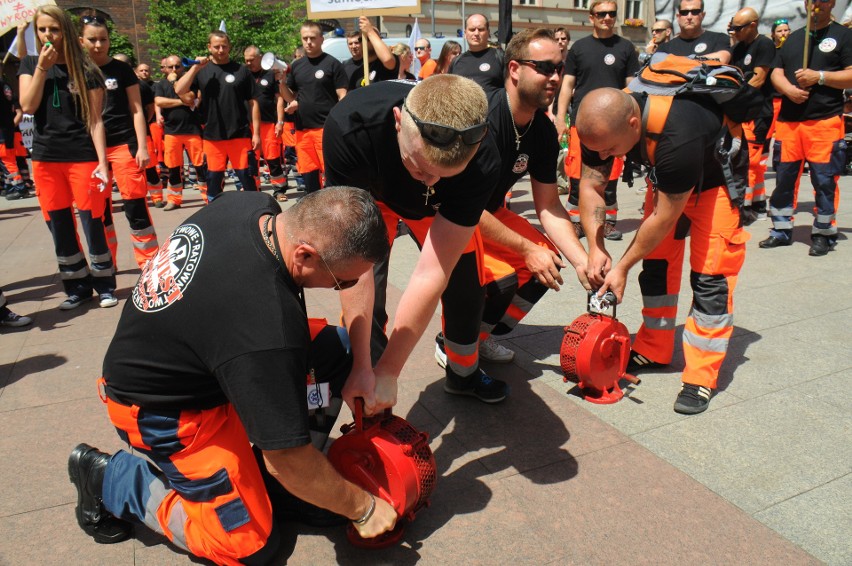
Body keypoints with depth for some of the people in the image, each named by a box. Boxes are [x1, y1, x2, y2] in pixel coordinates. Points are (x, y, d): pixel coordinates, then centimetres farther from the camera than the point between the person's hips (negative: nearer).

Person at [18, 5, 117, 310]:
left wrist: (102, 163, -11)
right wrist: (42, 67, -9)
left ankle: (104, 285, 14)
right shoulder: (30, 64, 9)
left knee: (92, 224, -2)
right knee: (59, 228, 7)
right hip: (45, 159, 4)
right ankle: (77, 287, 20)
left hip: (82, 157, -3)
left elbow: (95, 120, -4)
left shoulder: (86, 70, 0)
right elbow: (28, 106, -3)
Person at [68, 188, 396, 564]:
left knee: (335, 347, -3)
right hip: (160, 406, -8)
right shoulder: (266, 328, -40)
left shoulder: (255, 205, -16)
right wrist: (362, 508, -14)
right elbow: (287, 457, -29)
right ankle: (107, 476, 9)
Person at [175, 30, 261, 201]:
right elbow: (179, 91, -3)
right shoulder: (201, 70, 7)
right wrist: (195, 68, -10)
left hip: (240, 134, -2)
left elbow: (252, 103, 2)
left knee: (246, 175, 1)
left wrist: (256, 132, -3)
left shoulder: (241, 70, 3)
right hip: (212, 135, 2)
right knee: (214, 177, 8)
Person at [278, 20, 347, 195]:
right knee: (308, 175, 10)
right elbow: (290, 98, 16)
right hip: (302, 129, 5)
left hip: (326, 128, -5)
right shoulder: (296, 66, 13)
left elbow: (343, 97, -5)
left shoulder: (332, 64, -1)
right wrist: (281, 82, -2)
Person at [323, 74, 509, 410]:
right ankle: (375, 415, 3)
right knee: (364, 296, -17)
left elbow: (432, 272, -37)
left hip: (440, 207, 2)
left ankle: (463, 373, 31)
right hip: (370, 194, -1)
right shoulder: (349, 127, -43)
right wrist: (362, 368, -37)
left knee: (465, 285, 0)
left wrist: (389, 372, -34)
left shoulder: (481, 162, -39)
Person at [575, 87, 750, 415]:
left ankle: (701, 378, -7)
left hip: (719, 176, -6)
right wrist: (596, 248, -21)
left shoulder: (677, 138, -43)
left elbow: (664, 217, -32)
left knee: (710, 272, -12)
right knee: (656, 259, 4)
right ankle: (654, 351, 17)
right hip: (667, 178, 6)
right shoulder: (604, 122, -24)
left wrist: (623, 266, -23)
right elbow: (591, 185, -14)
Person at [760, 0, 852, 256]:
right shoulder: (793, 38, 20)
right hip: (788, 120, 4)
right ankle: (781, 230, 18)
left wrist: (820, 77, -15)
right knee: (783, 177, 7)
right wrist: (788, 89, -6)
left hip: (826, 120, -4)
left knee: (824, 181, -4)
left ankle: (823, 234, 7)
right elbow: (776, 73, 14)